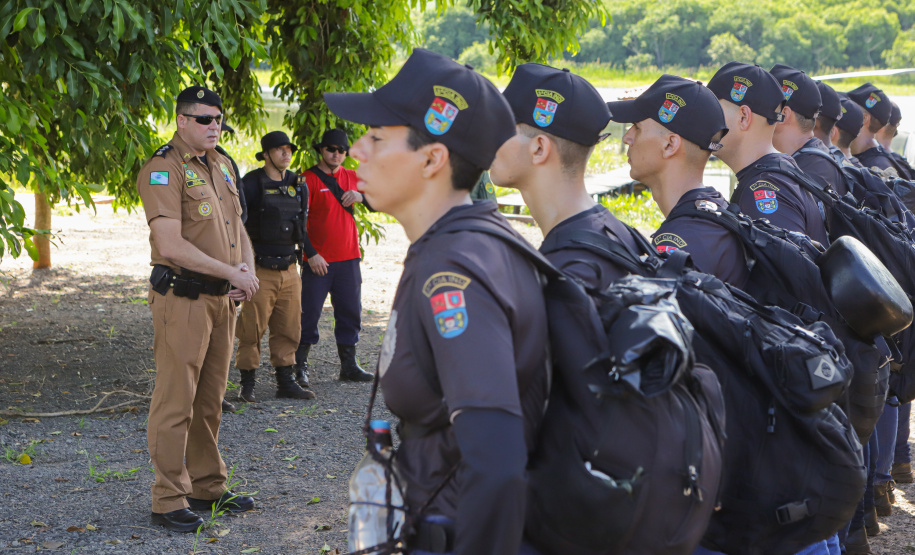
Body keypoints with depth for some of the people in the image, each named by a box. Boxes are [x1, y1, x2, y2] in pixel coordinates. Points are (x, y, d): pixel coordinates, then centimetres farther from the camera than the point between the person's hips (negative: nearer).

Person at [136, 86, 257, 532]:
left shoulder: (222, 165, 14)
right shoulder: (163, 170, -13)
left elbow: (237, 227, 22)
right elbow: (172, 246, -21)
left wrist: (248, 270, 2)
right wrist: (231, 273, -17)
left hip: (222, 298, 8)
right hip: (182, 298, -8)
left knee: (210, 400, 15)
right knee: (175, 402, -4)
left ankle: (207, 487, 24)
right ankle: (169, 501, 1)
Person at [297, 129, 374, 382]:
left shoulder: (352, 178, 12)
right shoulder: (308, 179, -5)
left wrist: (361, 197, -4)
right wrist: (311, 254, -15)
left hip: (348, 259, 5)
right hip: (318, 260, -5)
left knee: (350, 312, 7)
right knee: (310, 313, -1)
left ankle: (349, 365, 14)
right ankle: (299, 365, 10)